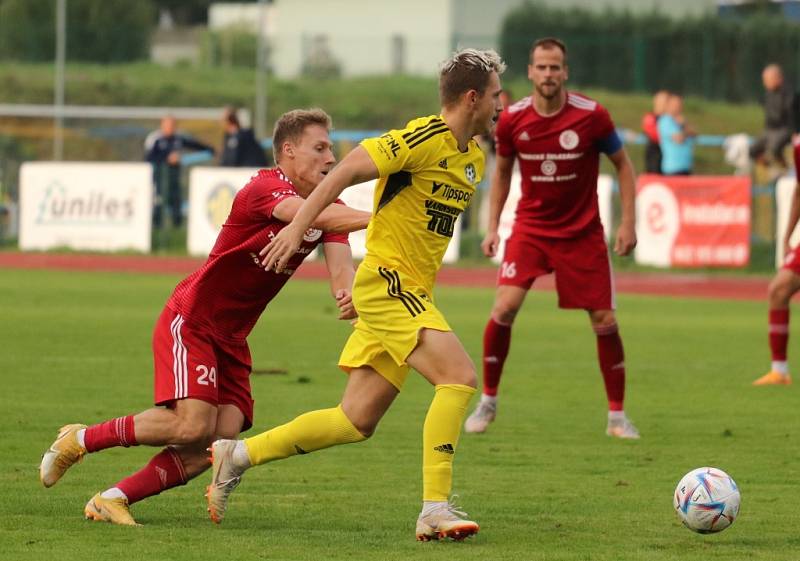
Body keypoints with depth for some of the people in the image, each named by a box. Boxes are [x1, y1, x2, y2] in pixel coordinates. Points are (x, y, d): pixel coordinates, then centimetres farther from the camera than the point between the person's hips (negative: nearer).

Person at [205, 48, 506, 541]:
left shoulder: (474, 158, 14)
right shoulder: (425, 139, -14)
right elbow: (349, 170, -16)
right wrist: (298, 227, -22)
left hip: (411, 292, 9)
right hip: (387, 282, -9)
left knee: (356, 422, 7)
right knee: (459, 376, -21)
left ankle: (239, 455, 18)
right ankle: (435, 510, -23)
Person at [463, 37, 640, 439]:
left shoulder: (592, 116, -13)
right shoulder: (512, 119, -7)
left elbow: (622, 164, 0)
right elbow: (502, 170, 10)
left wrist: (628, 222, -6)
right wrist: (493, 226, 5)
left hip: (582, 232, -1)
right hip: (530, 228, 1)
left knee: (605, 321, -3)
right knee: (504, 307, -17)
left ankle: (617, 416, 12)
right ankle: (487, 402, 1)